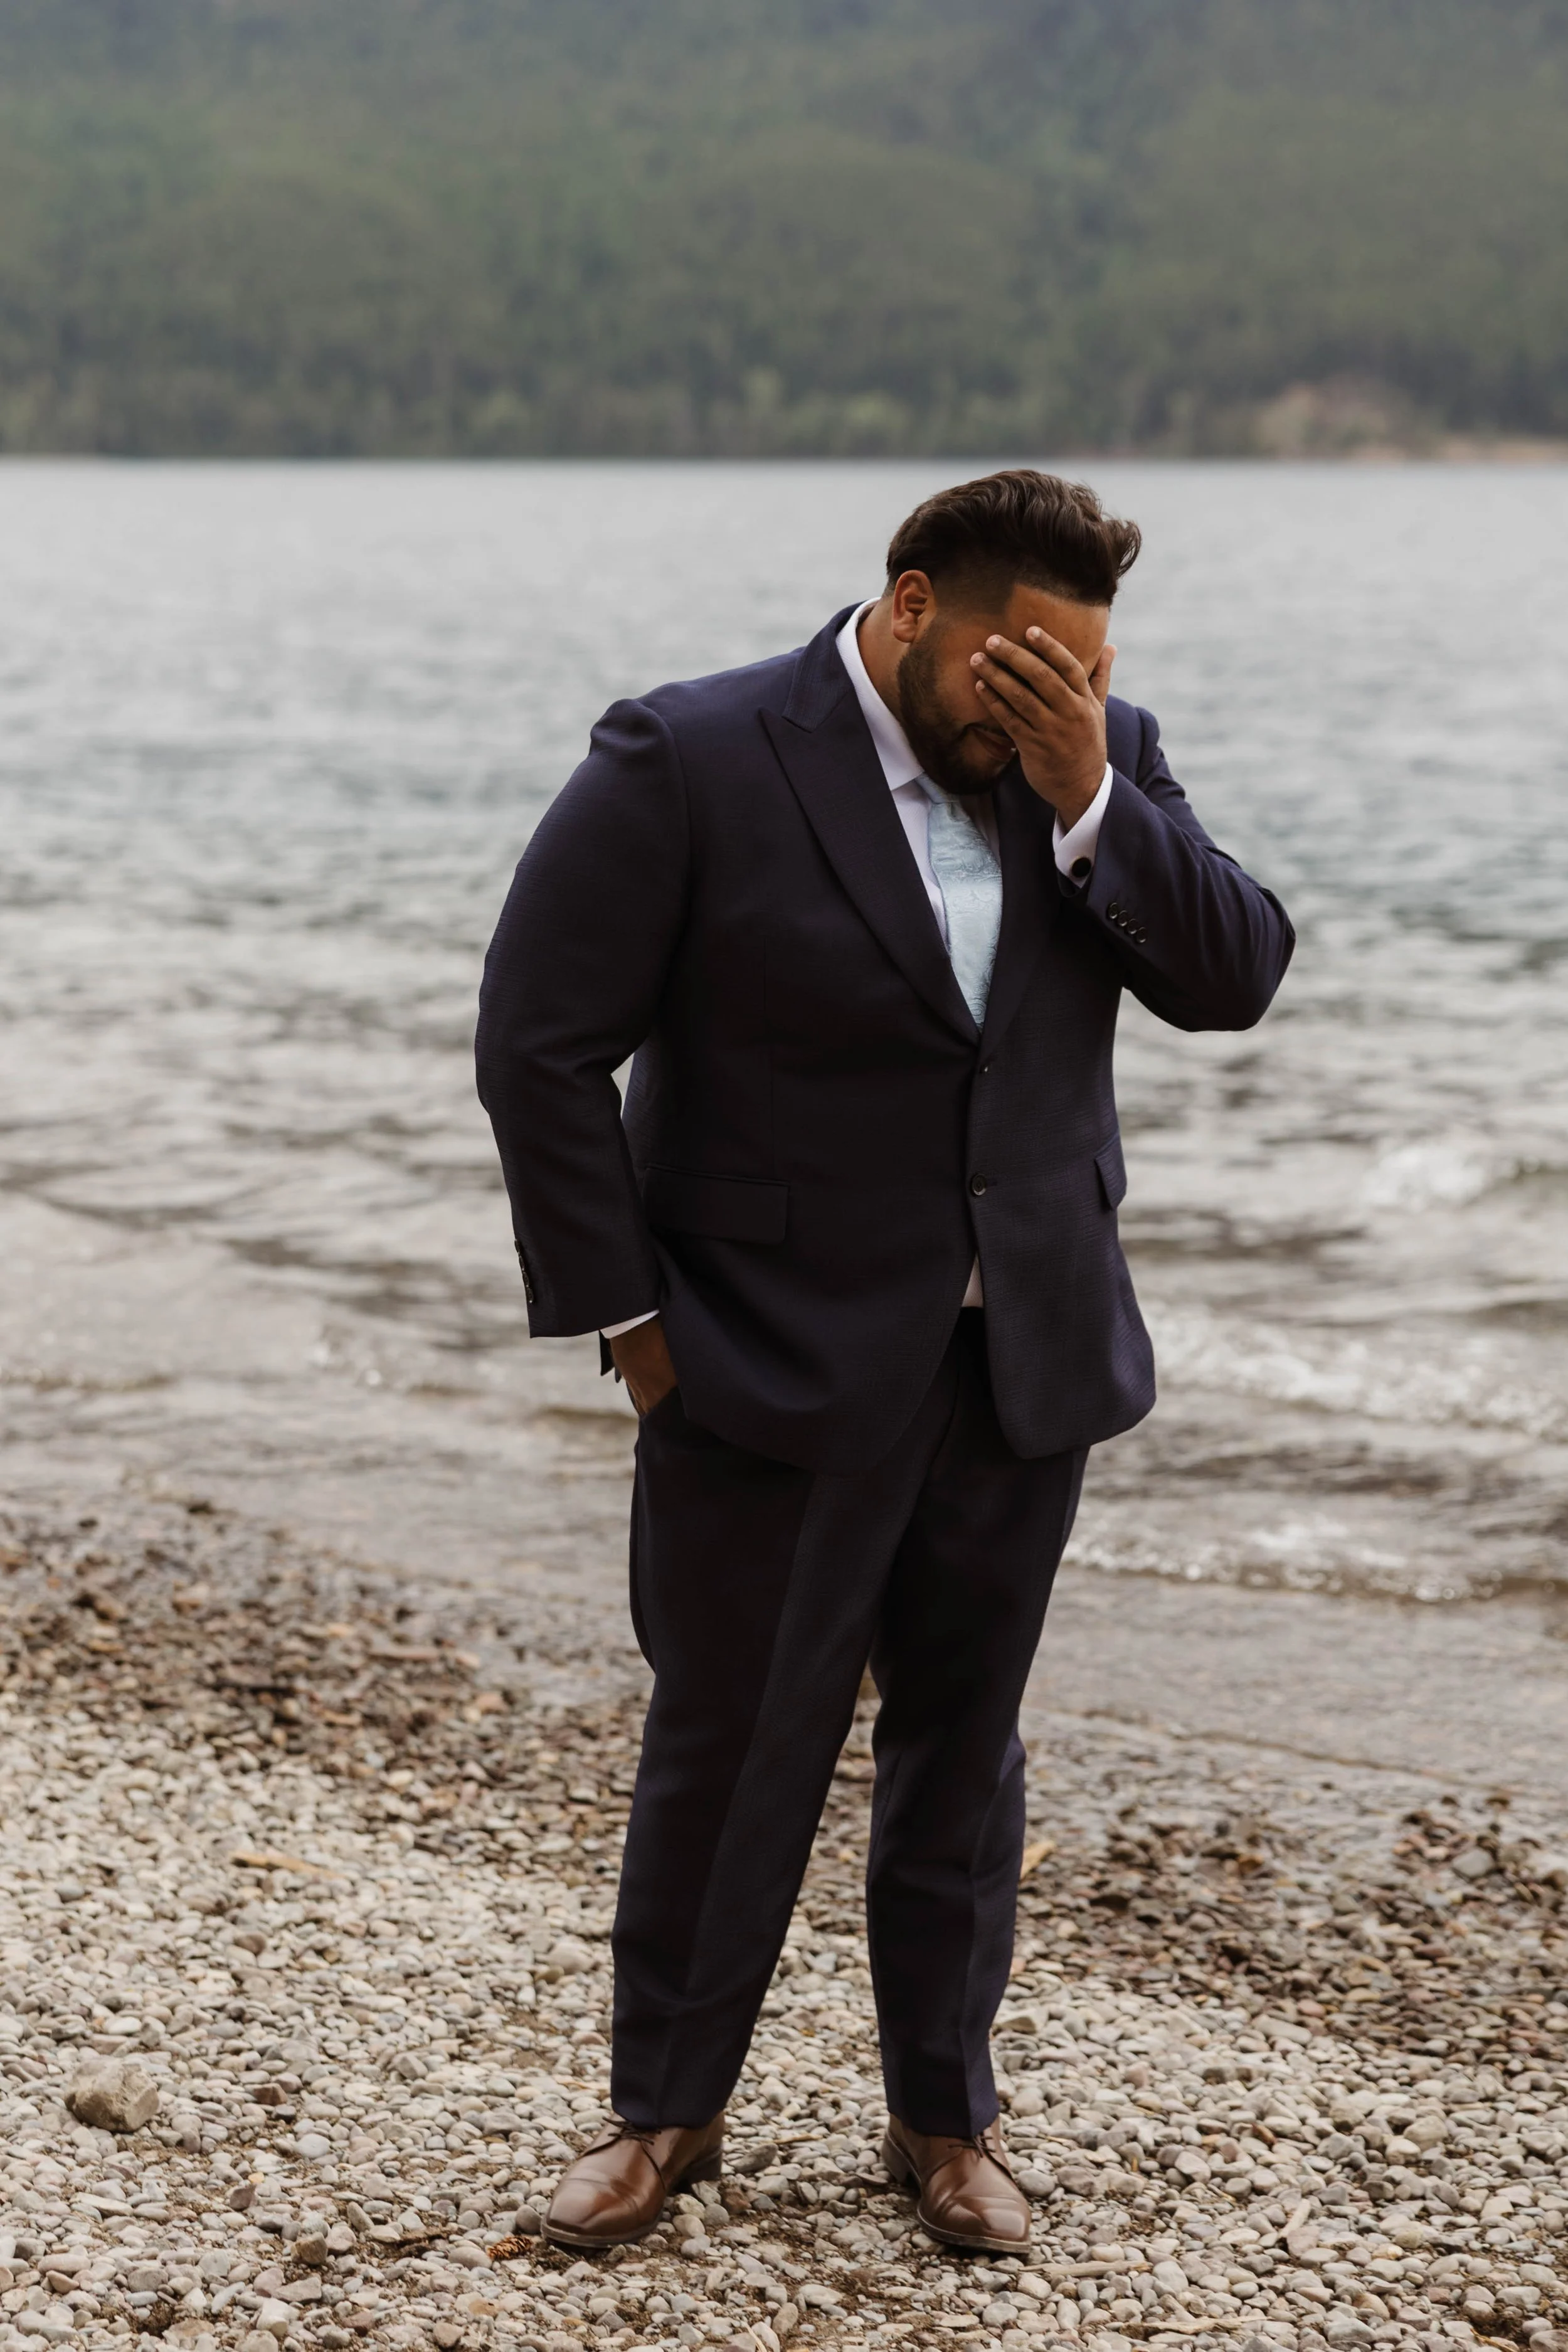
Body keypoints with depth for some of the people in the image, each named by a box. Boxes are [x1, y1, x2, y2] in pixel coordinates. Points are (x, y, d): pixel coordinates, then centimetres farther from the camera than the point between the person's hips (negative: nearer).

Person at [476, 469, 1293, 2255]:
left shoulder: (1098, 763, 4)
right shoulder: (687, 765, -12)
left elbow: (1236, 976, -4)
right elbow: (540, 1044, -10)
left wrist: (1085, 796, -16)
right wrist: (623, 1312, -9)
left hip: (1021, 1370, 4)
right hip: (778, 1372, -4)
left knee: (961, 1751, 13)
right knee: (727, 1747, 6)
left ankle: (943, 2114, 27)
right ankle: (665, 2110, 24)